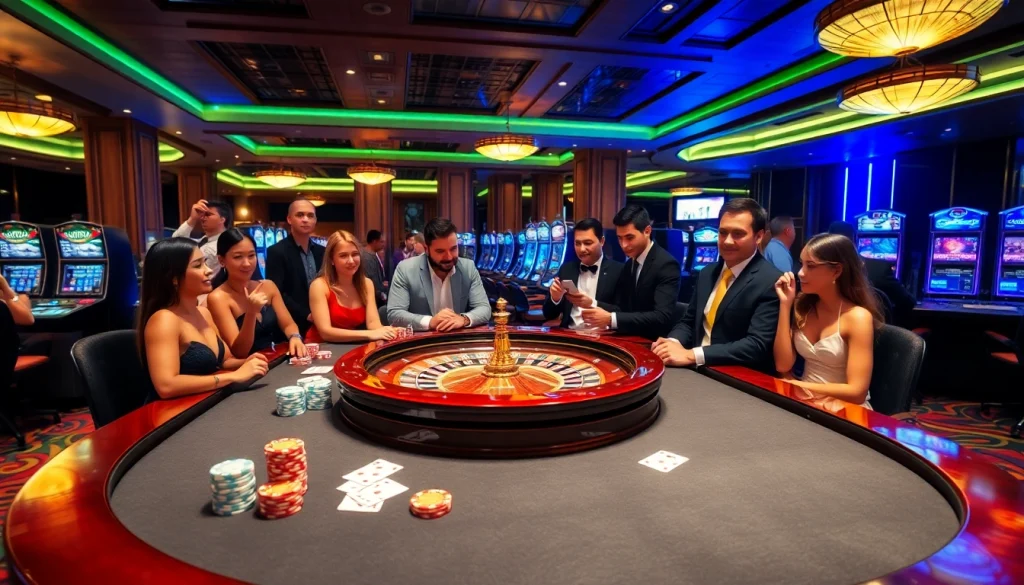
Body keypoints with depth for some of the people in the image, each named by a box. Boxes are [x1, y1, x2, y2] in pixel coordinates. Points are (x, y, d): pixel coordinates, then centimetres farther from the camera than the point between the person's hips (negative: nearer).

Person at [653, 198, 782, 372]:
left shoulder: (772, 282, -12)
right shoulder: (707, 274, 9)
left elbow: (757, 345, -20)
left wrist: (692, 355, -26)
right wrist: (673, 342, -10)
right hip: (697, 371, 6)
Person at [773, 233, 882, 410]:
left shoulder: (857, 317, -15)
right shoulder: (803, 306, 1)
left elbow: (856, 392, -19)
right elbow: (783, 366, -7)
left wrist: (796, 385, -10)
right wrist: (785, 304, -10)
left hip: (845, 409, -4)